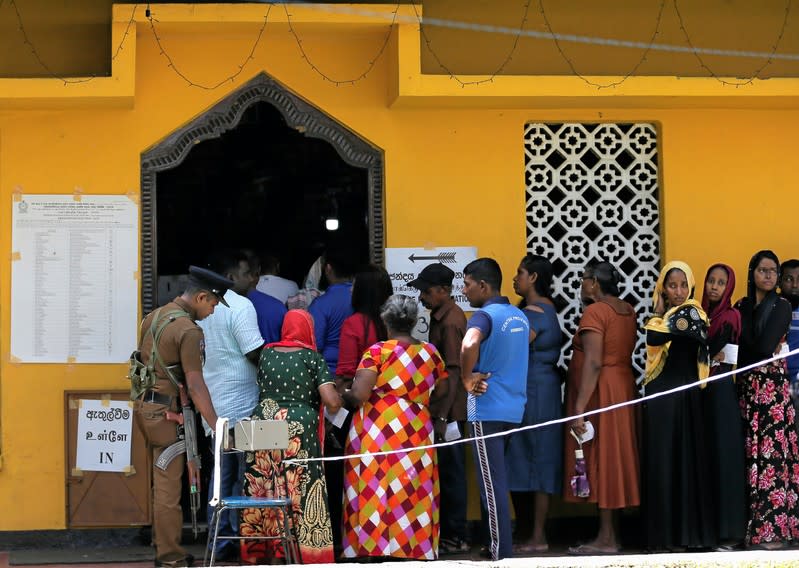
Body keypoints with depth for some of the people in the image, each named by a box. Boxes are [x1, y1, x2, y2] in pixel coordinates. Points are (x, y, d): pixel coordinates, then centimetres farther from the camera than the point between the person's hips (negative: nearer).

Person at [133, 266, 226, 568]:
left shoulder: (153, 317, 10)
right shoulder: (188, 330, -17)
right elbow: (195, 386, -21)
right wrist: (217, 427, -21)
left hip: (144, 405, 9)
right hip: (166, 412, -9)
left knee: (160, 482, 18)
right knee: (168, 487, -3)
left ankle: (161, 542, 27)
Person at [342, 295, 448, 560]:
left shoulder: (378, 351, -6)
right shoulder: (430, 352, 7)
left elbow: (358, 394, -13)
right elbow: (441, 391, 17)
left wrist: (343, 396, 7)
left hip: (379, 432, -4)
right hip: (417, 432, 4)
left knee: (376, 492, -1)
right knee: (413, 494, 8)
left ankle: (375, 549, -3)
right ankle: (414, 548, 9)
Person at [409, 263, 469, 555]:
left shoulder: (449, 322, -16)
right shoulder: (441, 316, 13)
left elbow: (454, 372, -20)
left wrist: (443, 416, -21)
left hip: (449, 411, -9)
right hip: (442, 409, 9)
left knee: (450, 472, -3)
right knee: (445, 471, 12)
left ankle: (456, 538, 2)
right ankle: (448, 532, 17)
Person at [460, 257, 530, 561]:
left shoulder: (485, 315, -14)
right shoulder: (519, 316, 12)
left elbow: (469, 344, -35)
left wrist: (467, 379, -20)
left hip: (487, 409, -8)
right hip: (513, 407, 8)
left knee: (492, 483, -4)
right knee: (497, 480, 16)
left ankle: (501, 552, -4)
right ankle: (499, 545, 19)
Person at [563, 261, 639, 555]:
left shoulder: (595, 312, -15)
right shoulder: (627, 310, 11)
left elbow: (593, 362, -22)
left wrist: (579, 408, -24)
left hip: (600, 392, -9)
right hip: (623, 386, 9)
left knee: (601, 458, -6)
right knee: (615, 459, 11)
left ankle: (606, 538, -4)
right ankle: (611, 534, 15)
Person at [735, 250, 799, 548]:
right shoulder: (741, 306, 13)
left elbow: (765, 349, -12)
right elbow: (735, 347, 11)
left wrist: (741, 352, 0)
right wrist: (757, 351, -3)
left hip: (772, 387, -4)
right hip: (746, 387, 4)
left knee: (771, 453, -9)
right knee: (751, 454, 2)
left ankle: (773, 529, -9)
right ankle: (752, 525, 6)